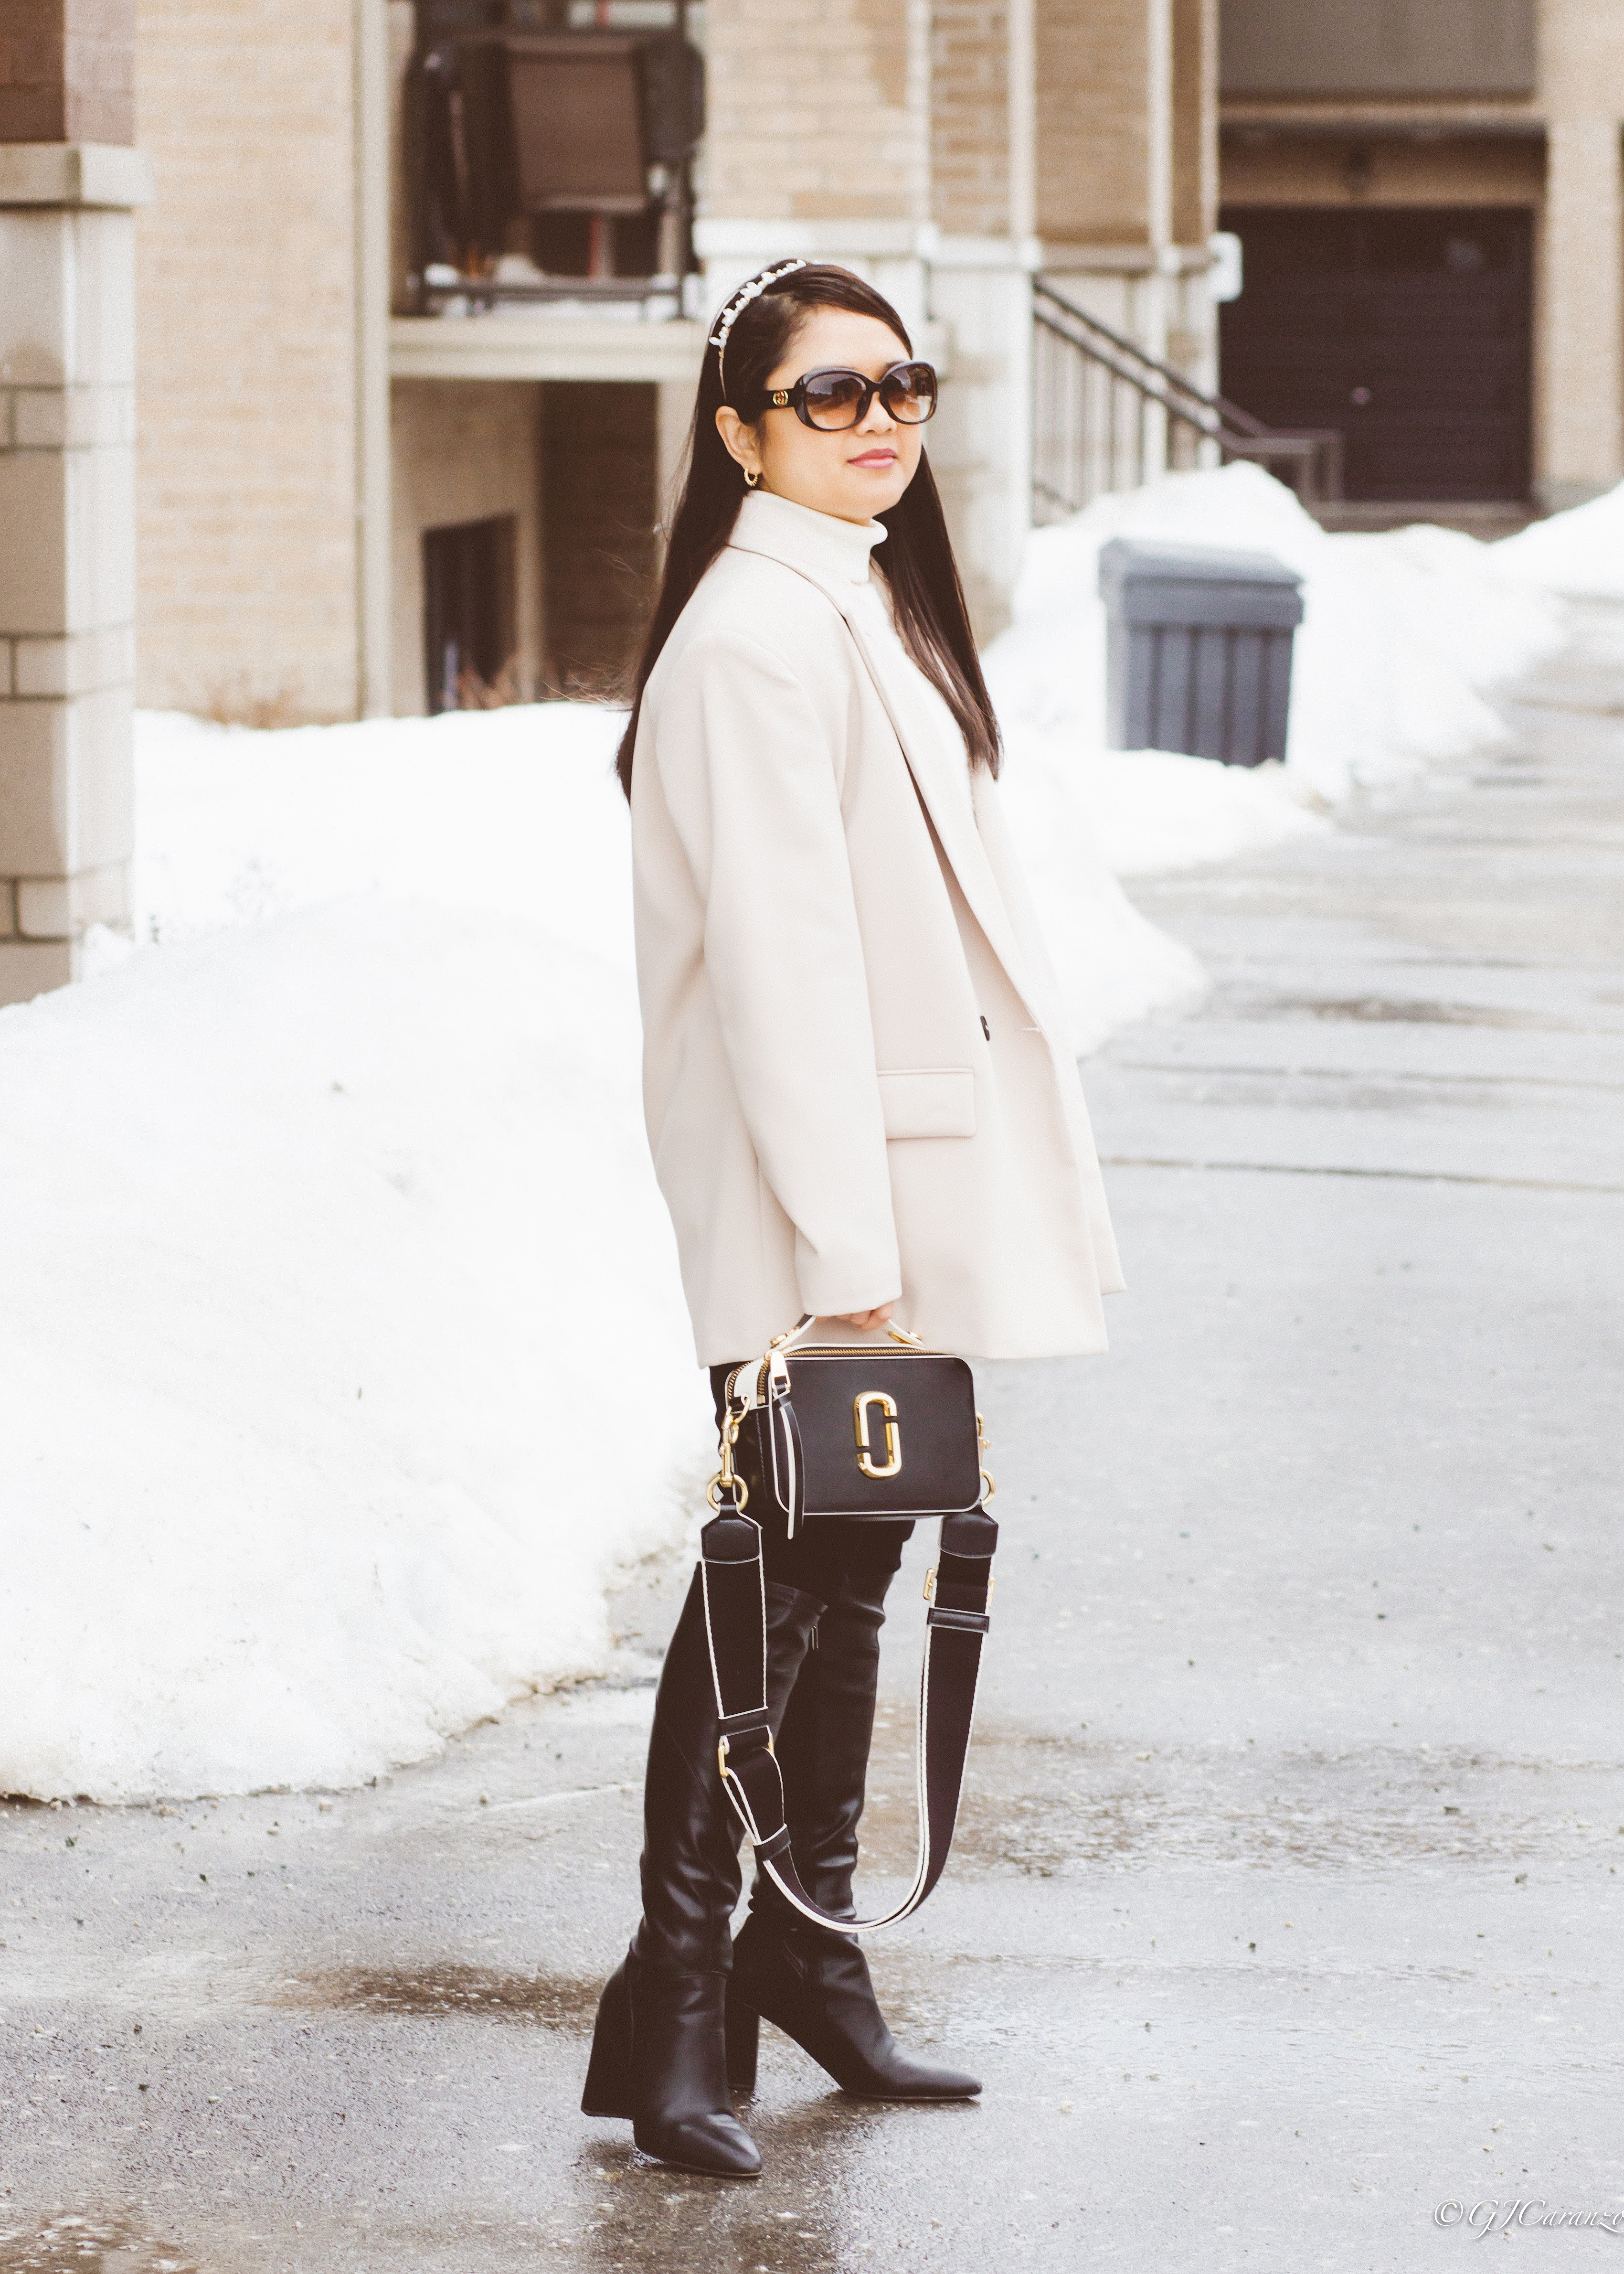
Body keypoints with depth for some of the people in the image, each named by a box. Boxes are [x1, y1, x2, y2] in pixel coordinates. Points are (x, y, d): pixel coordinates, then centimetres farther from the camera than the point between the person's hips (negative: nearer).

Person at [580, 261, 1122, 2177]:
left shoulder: (878, 612, 14)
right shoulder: (756, 637, -17)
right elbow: (780, 956, -21)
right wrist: (845, 1258, -24)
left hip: (919, 1188, 9)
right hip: (808, 1207, -9)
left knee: (856, 1565, 15)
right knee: (779, 1573, -8)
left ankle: (809, 1950, 25)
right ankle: (673, 2001, -4)